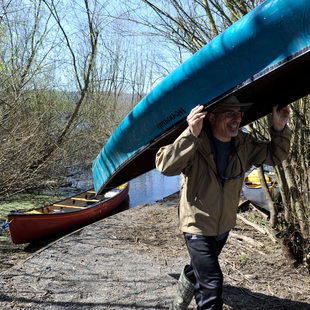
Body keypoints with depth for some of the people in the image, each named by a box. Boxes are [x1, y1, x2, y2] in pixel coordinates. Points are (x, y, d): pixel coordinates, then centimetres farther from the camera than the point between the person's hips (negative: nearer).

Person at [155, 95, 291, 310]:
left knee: (198, 272, 26)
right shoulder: (194, 142, -24)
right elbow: (165, 166, -38)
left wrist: (280, 129, -8)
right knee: (212, 284, -10)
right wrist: (191, 135, -48)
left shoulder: (244, 143, -5)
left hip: (224, 226, 7)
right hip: (198, 226, -7)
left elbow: (274, 156, 9)